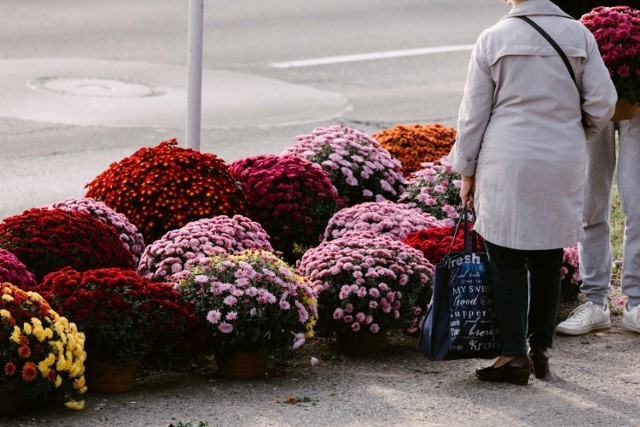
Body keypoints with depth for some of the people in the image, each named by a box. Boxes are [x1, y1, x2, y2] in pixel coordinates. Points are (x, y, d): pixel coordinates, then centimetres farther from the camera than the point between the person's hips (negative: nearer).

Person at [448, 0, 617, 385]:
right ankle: (541, 346, 20)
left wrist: (467, 170, 8)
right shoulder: (578, 35, -1)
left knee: (507, 262, 4)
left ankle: (514, 354, 0)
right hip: (563, 166, 2)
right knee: (549, 260, 14)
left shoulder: (492, 40, -6)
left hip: (506, 165, -2)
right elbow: (603, 101, 1)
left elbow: (473, 113, -2)